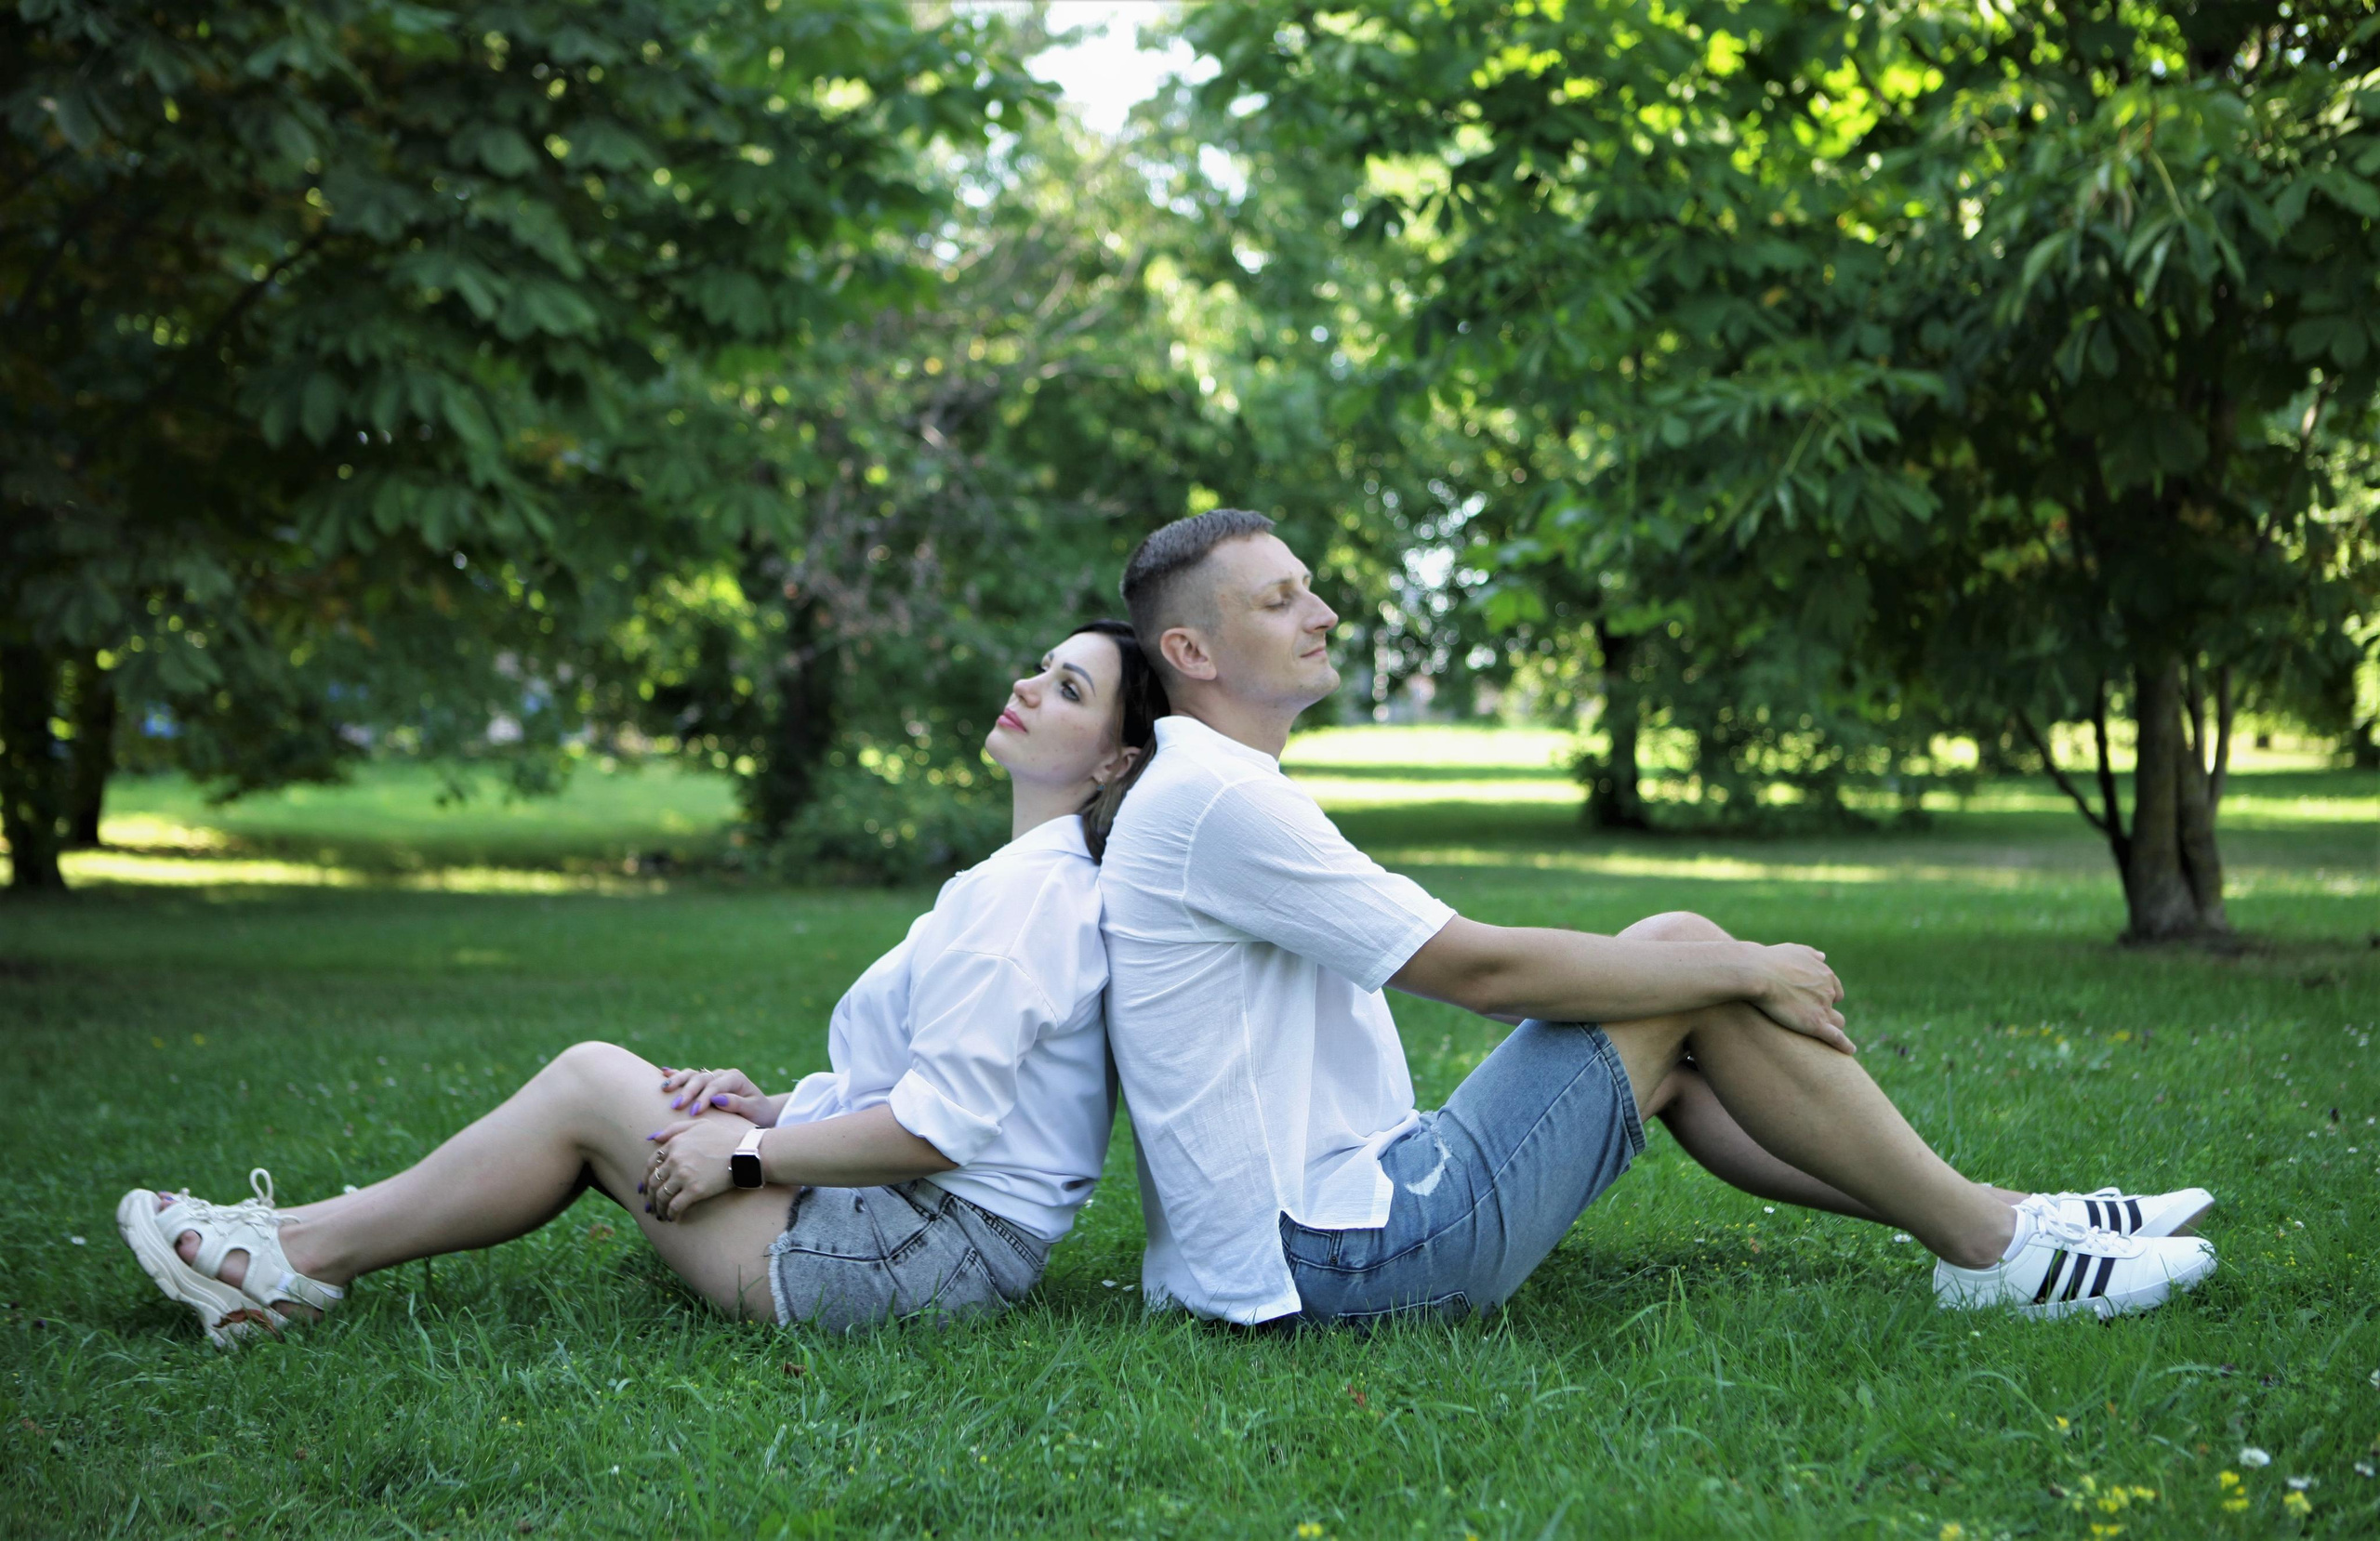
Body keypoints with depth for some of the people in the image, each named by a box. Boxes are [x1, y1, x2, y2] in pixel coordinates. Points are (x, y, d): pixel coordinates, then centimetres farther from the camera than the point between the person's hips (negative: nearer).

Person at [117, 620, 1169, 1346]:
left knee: (588, 1087, -6)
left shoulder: (1023, 888, -17)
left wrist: (747, 1153, -13)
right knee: (599, 1074, 9)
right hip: (925, 1236, 10)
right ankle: (305, 1237, 10)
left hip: (927, 1254, -10)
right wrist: (768, 1107, 9)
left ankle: (304, 1264, 4)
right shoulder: (1041, 879, 16)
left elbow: (941, 1127, -23)